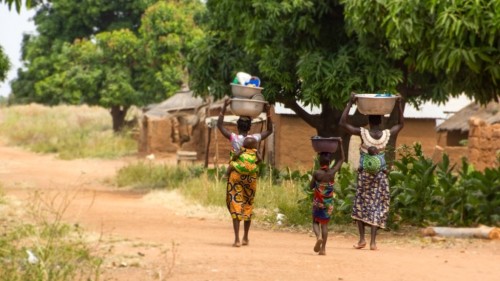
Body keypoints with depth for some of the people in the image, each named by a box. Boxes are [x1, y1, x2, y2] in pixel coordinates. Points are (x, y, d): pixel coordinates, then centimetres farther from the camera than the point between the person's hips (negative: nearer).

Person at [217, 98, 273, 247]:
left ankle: (237, 239, -14)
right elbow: (269, 130, 13)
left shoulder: (234, 138, -9)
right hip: (251, 176, 3)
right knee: (248, 206, 16)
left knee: (235, 205, -4)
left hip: (236, 175, -3)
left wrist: (224, 107, 0)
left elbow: (220, 125, 0)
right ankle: (245, 238, 25)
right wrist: (268, 112, 10)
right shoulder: (254, 139, -3)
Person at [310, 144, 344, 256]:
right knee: (324, 224, 11)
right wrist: (340, 145, 7)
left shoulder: (316, 173, -14)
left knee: (315, 222, 13)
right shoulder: (332, 172, -7)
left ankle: (318, 237, -18)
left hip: (317, 203, -2)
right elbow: (342, 159, 6)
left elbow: (311, 187, -1)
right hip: (329, 203, 2)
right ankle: (323, 248, 5)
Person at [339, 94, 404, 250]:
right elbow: (401, 123, 14)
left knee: (360, 204, 11)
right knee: (377, 205, 4)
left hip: (365, 174, -1)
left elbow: (342, 123, -9)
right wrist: (399, 105, 16)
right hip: (381, 174, 1)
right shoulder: (387, 134, -5)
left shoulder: (363, 133, -12)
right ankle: (373, 241, -3)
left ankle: (362, 239, 4)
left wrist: (350, 103, -7)